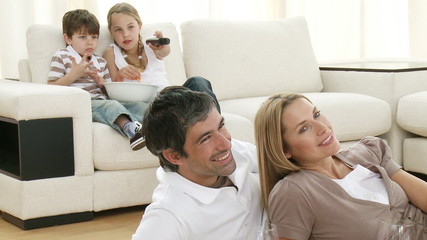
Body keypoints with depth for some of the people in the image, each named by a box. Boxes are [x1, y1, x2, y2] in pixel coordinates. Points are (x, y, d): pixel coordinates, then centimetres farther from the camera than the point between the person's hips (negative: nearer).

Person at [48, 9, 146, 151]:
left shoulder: (100, 62, 24)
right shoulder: (62, 57, 8)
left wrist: (102, 82, 1)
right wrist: (74, 74, -11)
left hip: (101, 101, 7)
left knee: (137, 105, -19)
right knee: (111, 105, -37)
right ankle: (131, 129, -65)